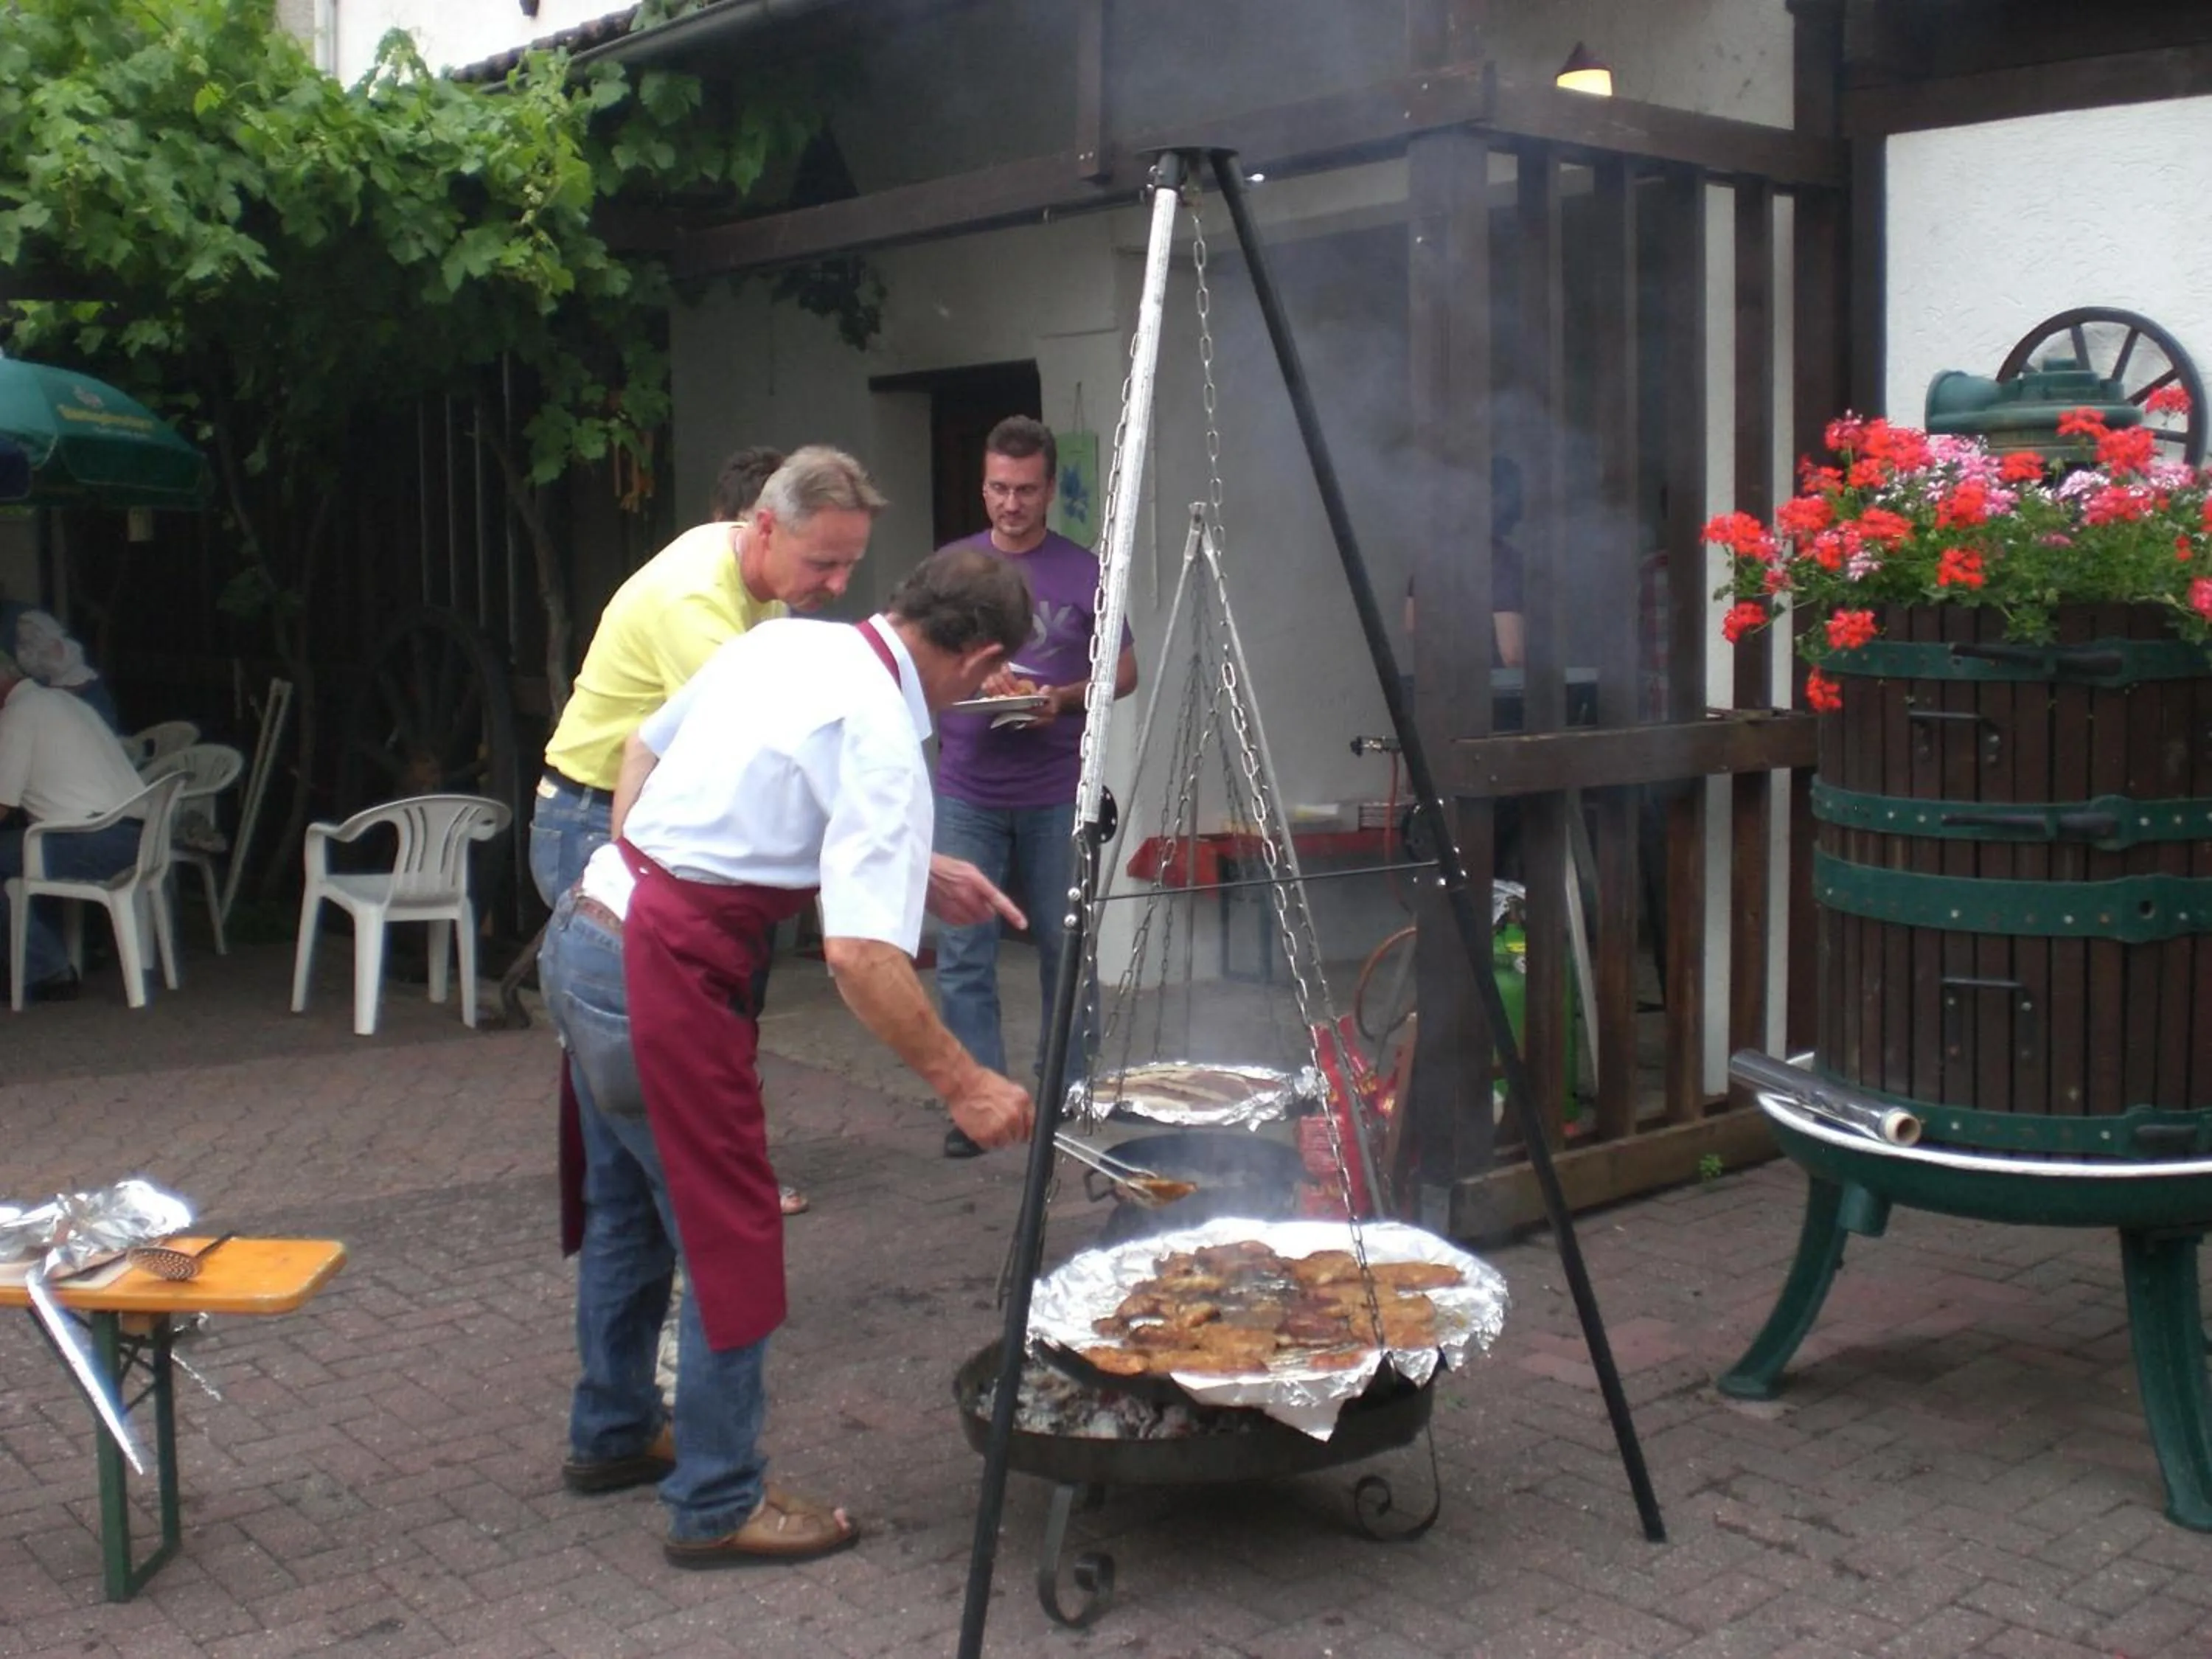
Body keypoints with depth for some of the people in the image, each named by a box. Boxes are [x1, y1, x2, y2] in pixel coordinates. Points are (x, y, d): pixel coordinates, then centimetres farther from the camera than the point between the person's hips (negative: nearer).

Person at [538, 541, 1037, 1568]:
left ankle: (611, 1435, 42)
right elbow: (861, 953, -26)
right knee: (731, 1241, 4)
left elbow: (643, 749, 20)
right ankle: (718, 1506, 17)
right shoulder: (884, 746, -17)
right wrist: (961, 1085, -19)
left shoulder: (780, 641, 8)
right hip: (664, 977, -9)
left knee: (628, 1209, 24)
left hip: (582, 934, 9)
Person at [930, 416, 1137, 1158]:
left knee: (1064, 945, 7)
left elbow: (1124, 670, 6)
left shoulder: (1084, 573, 2)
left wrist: (1066, 697, -13)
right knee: (963, 953, -4)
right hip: (967, 791, 1)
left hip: (1057, 795, -1)